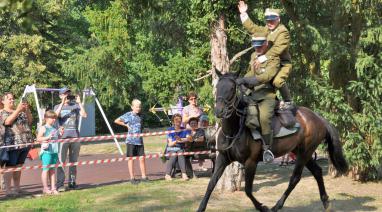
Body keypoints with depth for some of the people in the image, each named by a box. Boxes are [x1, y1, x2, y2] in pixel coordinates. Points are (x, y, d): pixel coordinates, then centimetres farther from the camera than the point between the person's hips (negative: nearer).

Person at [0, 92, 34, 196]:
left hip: (25, 142, 6)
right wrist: (18, 110, -19)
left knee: (19, 166, 11)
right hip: (12, 143, -6)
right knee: (10, 166, -6)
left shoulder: (21, 110, 21)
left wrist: (27, 109, -1)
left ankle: (17, 187, 18)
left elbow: (30, 120, 14)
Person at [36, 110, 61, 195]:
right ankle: (45, 188, 2)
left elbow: (58, 137, 28)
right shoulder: (43, 128, -4)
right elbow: (38, 139, -10)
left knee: (52, 170, 10)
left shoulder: (55, 128, 16)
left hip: (55, 151, 7)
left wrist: (60, 133, 9)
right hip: (46, 151, -7)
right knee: (46, 169, -4)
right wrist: (47, 137, -20)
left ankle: (53, 187, 12)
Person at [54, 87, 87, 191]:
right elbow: (55, 115, -13)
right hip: (63, 137, -2)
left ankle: (72, 182, 16)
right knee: (61, 161, -7)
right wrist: (62, 103, -18)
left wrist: (79, 102, -10)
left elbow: (84, 115, -6)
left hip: (75, 137, 2)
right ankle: (60, 184, -7)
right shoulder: (58, 107, 8)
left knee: (73, 161, 8)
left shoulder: (75, 106, 9)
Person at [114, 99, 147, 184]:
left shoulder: (140, 116, 10)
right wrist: (126, 125, -2)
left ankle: (144, 176, 11)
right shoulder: (128, 115, -5)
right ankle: (132, 178, 8)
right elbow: (116, 121, -2)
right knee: (131, 159, 3)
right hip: (131, 140, -4)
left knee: (142, 158, 3)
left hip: (139, 140, 4)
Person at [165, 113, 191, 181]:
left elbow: (189, 138, -10)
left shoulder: (185, 130, 9)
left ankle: (184, 174, -43)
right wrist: (176, 141, -23)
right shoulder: (170, 130, 4)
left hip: (181, 148, 1)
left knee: (180, 154, -33)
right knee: (174, 156, -34)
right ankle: (167, 174, -38)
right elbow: (170, 144, -3)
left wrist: (181, 139, -28)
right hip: (171, 149, -1)